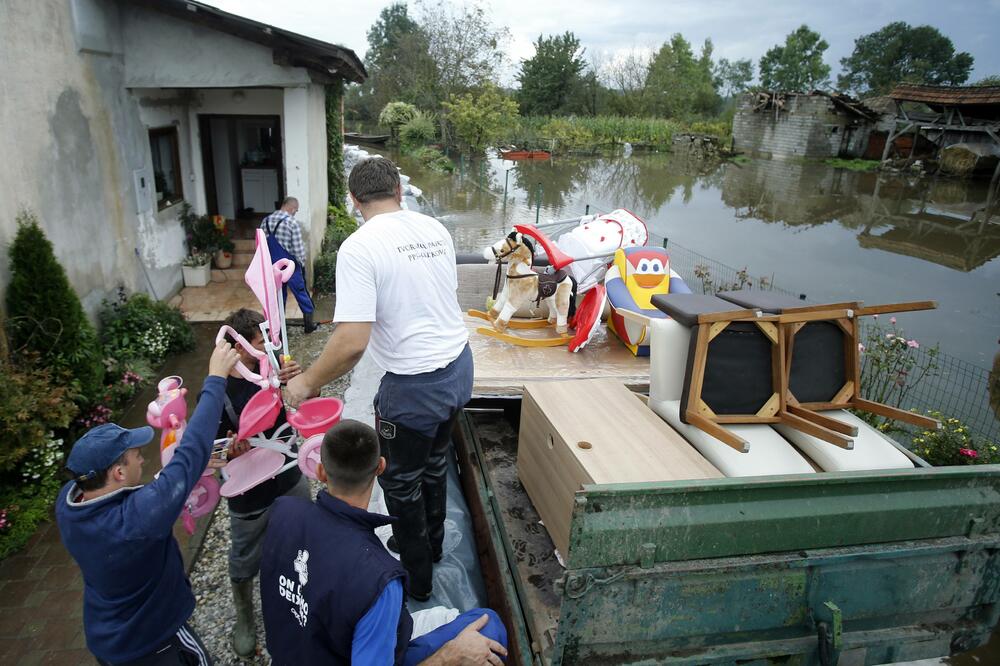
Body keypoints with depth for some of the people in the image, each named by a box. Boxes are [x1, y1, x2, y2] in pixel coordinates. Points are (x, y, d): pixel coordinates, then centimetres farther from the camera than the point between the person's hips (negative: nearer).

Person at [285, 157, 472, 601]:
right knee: (433, 463, 27)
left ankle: (416, 577, 35)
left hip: (414, 384, -7)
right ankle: (429, 545, 50)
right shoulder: (435, 229, 1)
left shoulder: (359, 248, -20)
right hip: (458, 366, 7)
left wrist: (307, 383, -12)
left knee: (401, 481, 16)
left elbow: (352, 340, -26)